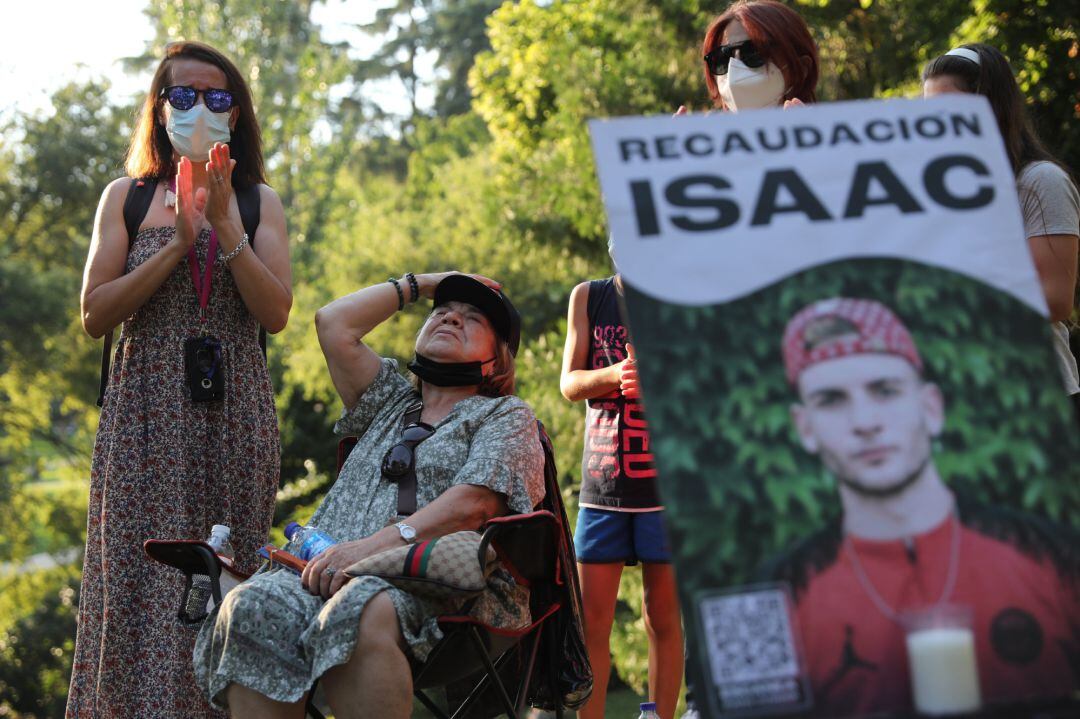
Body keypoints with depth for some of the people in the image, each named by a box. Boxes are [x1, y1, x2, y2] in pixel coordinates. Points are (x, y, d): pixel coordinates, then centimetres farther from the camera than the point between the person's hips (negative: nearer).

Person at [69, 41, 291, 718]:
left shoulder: (259, 202, 10)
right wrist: (177, 245, -9)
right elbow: (95, 315, 0)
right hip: (146, 415, 0)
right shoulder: (126, 198, 10)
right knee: (143, 578, -6)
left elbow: (275, 314, -3)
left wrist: (225, 224, -12)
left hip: (234, 415, 0)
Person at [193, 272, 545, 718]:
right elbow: (333, 323, 25)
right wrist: (418, 284, 34)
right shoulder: (392, 401, 36)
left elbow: (473, 502, -2)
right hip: (338, 571, 5)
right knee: (254, 607, -30)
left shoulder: (506, 415, 18)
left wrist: (379, 543, -16)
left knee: (362, 608, -41)